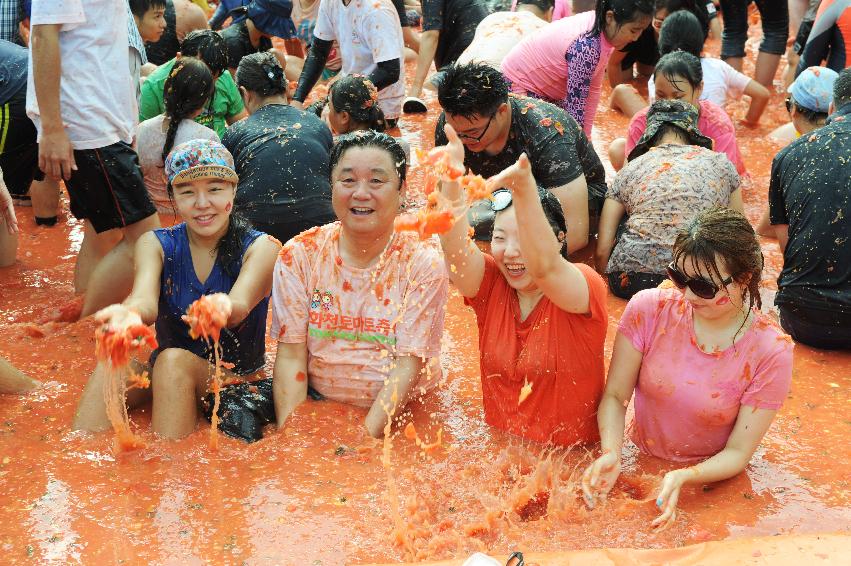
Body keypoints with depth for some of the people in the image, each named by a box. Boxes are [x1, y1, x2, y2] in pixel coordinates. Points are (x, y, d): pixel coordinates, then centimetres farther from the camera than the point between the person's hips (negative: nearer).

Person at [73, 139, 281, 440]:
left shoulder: (261, 248, -9)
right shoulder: (155, 244, -1)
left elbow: (241, 304, -29)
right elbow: (145, 298, -23)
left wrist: (221, 308, -55)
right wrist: (131, 312, -49)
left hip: (238, 380, -3)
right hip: (164, 373, 3)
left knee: (173, 361, -31)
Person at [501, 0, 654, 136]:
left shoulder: (600, 26, -8)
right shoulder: (586, 46, -34)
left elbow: (593, 89, -4)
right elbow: (576, 102, -27)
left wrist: (585, 137, -3)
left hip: (545, 91, 9)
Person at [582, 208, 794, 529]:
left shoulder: (771, 352, -16)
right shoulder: (648, 309, -12)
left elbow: (737, 453, -11)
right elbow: (615, 396, -5)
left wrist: (681, 478, -30)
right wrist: (611, 454, -25)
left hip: (711, 480, -1)